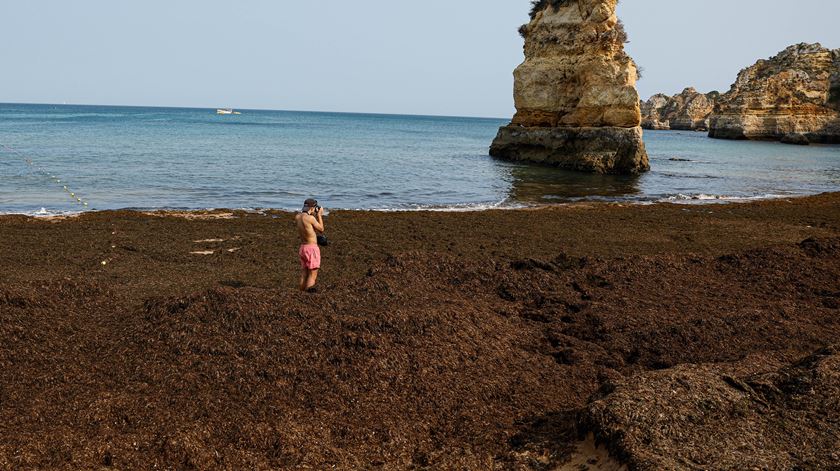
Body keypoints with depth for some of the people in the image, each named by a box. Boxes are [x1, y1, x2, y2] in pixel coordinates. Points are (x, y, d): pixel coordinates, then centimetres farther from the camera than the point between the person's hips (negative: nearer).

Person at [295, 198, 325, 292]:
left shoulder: (297, 217, 3)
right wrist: (319, 215, 3)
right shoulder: (310, 218, -17)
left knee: (304, 274, 12)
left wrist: (315, 215, 17)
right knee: (312, 275, -2)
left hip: (303, 247, 8)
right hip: (312, 248, -7)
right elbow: (321, 229, -3)